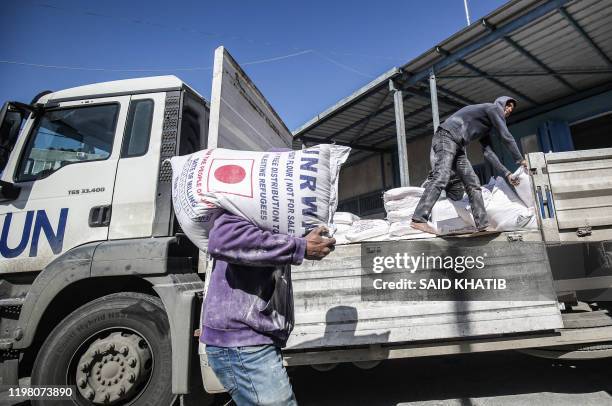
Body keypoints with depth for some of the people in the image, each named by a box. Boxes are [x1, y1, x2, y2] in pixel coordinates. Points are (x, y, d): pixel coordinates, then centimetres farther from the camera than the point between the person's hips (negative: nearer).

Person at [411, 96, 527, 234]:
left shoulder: (487, 128, 31)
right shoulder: (493, 108, 6)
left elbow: (488, 152, 23)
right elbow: (506, 137, 0)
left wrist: (506, 173, 17)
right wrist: (520, 160, 9)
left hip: (458, 147, 10)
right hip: (446, 136, -10)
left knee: (473, 184, 1)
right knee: (442, 177, -28)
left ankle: (483, 225, -3)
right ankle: (419, 219, -39)